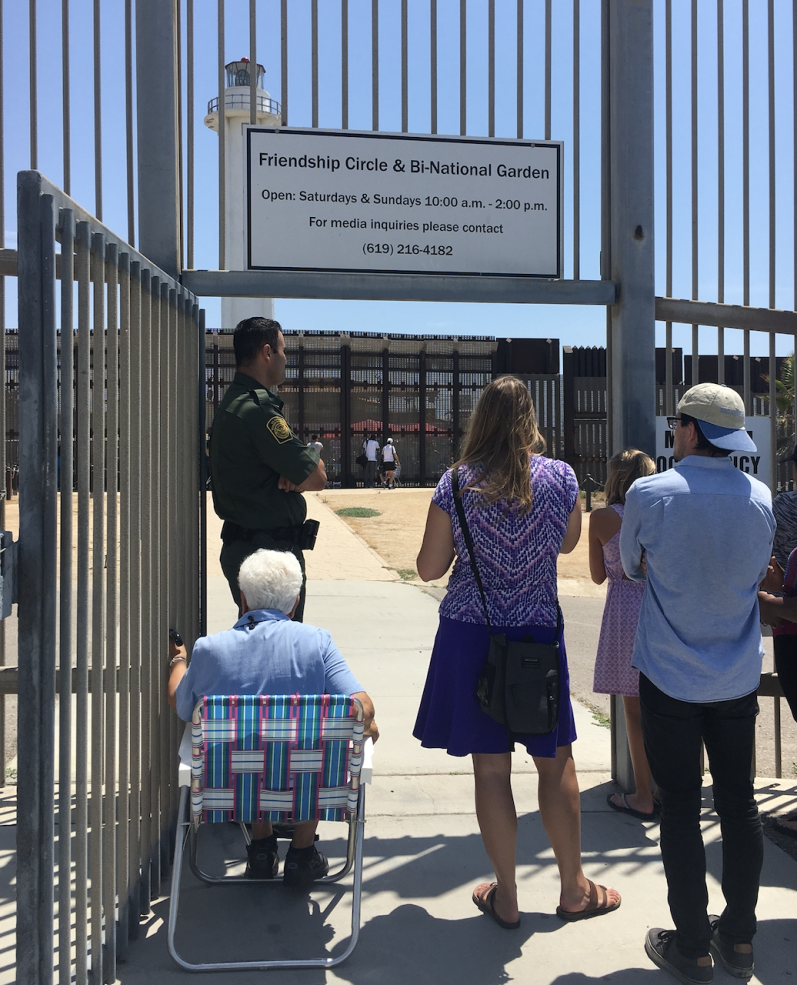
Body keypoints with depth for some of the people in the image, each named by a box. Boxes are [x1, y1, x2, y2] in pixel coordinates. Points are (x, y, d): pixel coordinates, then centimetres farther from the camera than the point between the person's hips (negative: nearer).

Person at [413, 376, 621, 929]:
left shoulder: (456, 484, -6)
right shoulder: (560, 477, -4)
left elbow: (430, 568, -2)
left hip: (470, 635, 0)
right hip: (539, 633, 1)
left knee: (490, 766, 8)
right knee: (556, 762, 14)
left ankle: (505, 896, 21)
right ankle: (574, 889, 28)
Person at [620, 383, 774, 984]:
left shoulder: (649, 495, -14)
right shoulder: (760, 498, -3)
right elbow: (756, 576, 12)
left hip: (671, 677, -4)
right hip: (739, 677, 4)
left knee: (680, 807, 6)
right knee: (739, 804, 13)